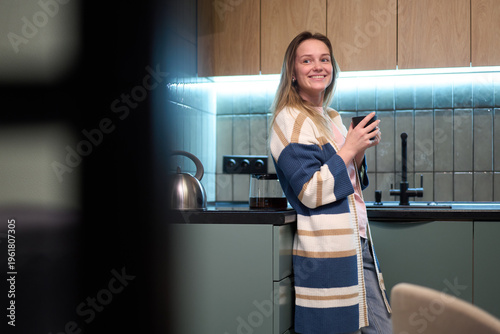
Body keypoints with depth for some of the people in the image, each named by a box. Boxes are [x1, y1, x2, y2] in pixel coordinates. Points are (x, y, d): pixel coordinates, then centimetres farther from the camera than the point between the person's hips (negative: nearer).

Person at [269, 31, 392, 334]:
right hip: (327, 252, -8)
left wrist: (361, 150, 5)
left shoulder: (332, 118, 16)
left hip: (359, 242, 8)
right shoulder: (290, 120, -9)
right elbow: (309, 192, -17)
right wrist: (348, 150, -15)